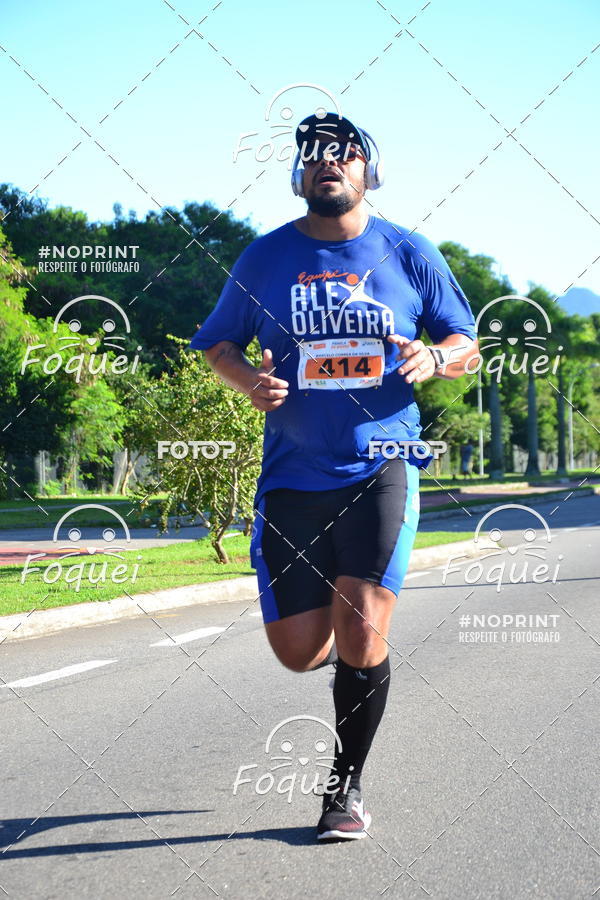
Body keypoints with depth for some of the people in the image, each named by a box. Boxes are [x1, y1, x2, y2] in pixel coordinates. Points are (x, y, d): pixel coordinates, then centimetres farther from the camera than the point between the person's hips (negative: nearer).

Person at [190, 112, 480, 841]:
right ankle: (352, 651, 41)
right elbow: (216, 345, 14)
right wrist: (248, 379, -9)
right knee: (299, 652, 2)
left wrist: (433, 360, -12)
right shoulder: (265, 257, 5)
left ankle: (346, 786, 9)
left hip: (381, 468, -1)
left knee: (362, 635, -13)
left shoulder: (409, 254, 4)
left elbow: (465, 345, 12)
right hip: (292, 475, 2)